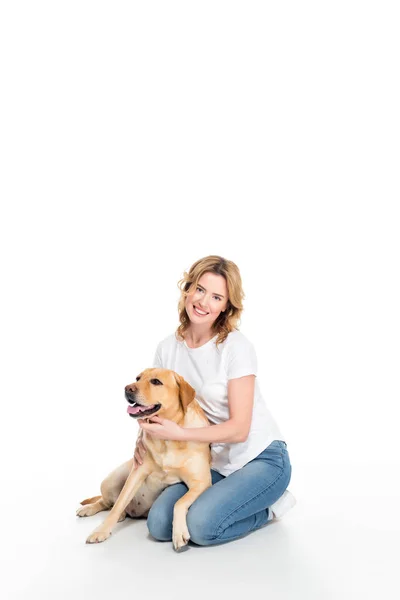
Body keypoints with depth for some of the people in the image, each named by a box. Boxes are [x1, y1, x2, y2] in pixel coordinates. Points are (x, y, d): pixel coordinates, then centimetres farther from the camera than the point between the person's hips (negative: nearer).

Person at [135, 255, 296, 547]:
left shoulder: (236, 347, -18)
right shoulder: (167, 349, -1)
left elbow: (239, 429, -20)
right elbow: (157, 407, 9)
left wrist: (179, 434, -30)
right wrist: (144, 438, -12)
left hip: (261, 459, -5)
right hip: (214, 463, 6)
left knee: (203, 526, -24)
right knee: (159, 525, -14)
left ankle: (268, 506, 5)